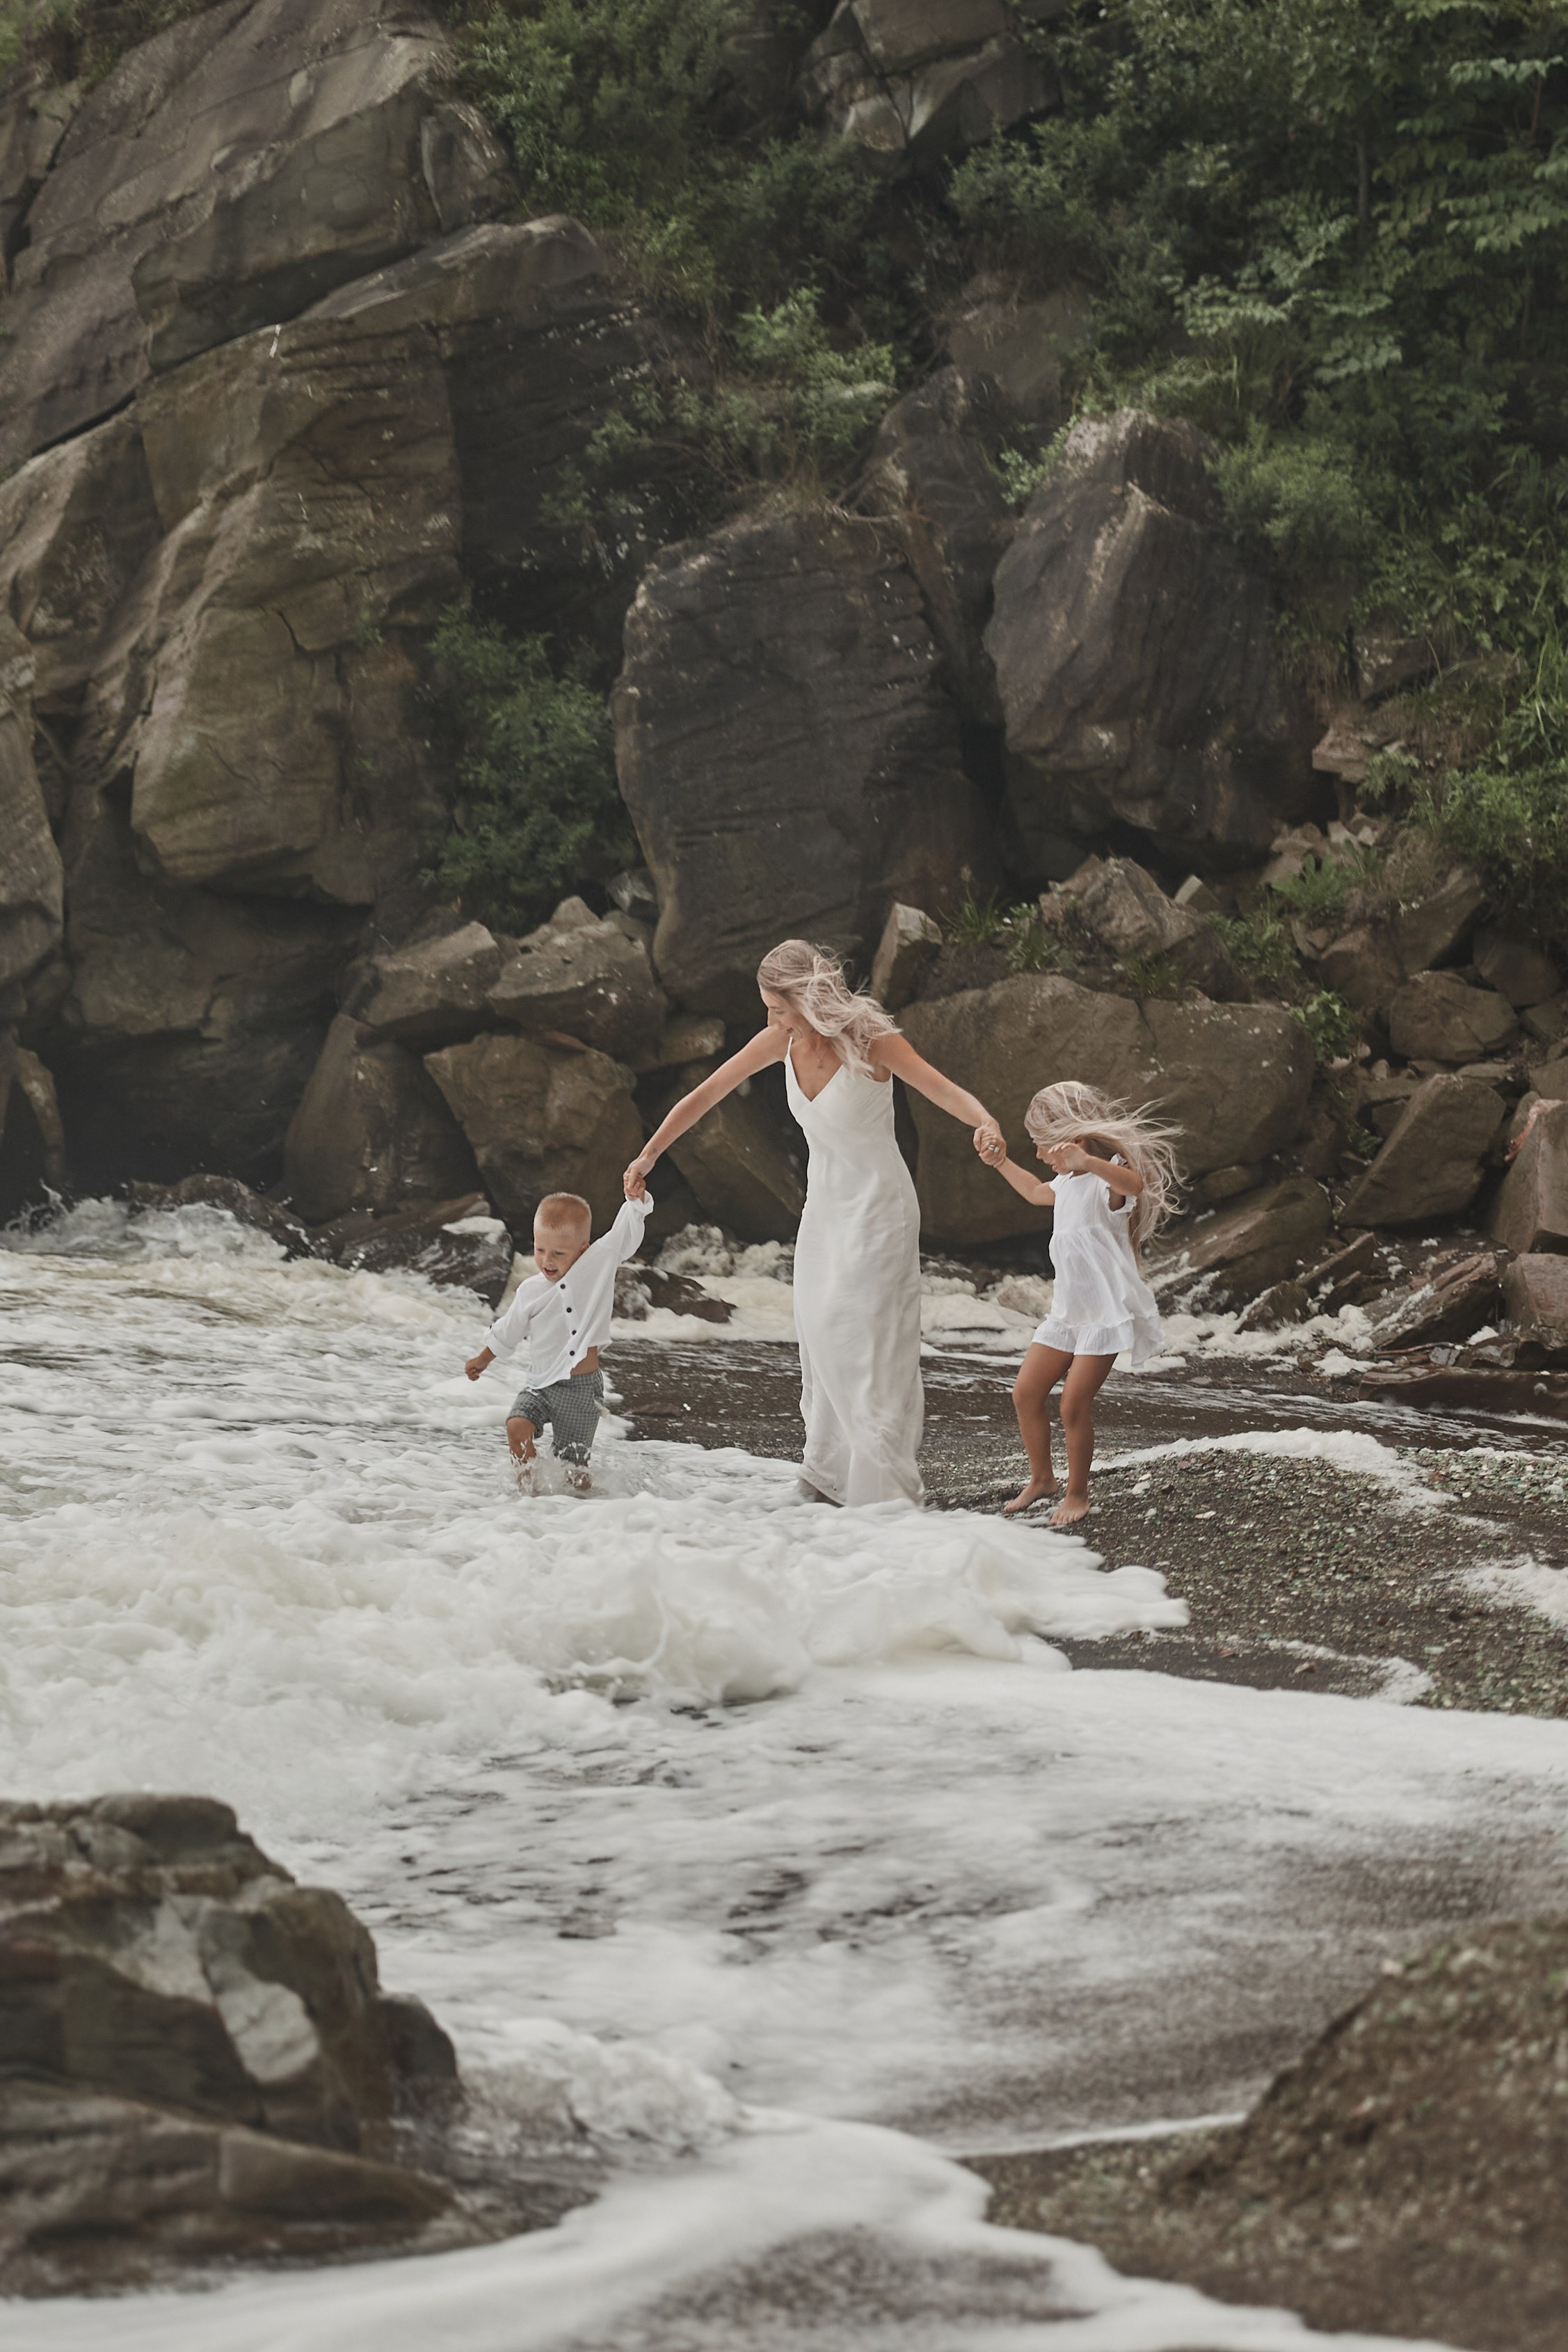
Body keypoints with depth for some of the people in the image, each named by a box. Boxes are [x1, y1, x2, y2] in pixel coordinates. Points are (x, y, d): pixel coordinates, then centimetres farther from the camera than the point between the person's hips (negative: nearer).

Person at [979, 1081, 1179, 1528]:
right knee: (1026, 1393, 7)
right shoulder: (1067, 1183, 12)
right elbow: (1039, 1193, 39)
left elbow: (1134, 1184, -45)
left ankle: (1077, 1493, 7)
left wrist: (1085, 1161, -63)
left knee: (1074, 1405, -10)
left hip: (1107, 1313, -9)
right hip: (1068, 1309, 9)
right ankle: (1041, 1478, 25)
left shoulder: (1105, 1180, -17)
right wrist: (1002, 1163, 32)